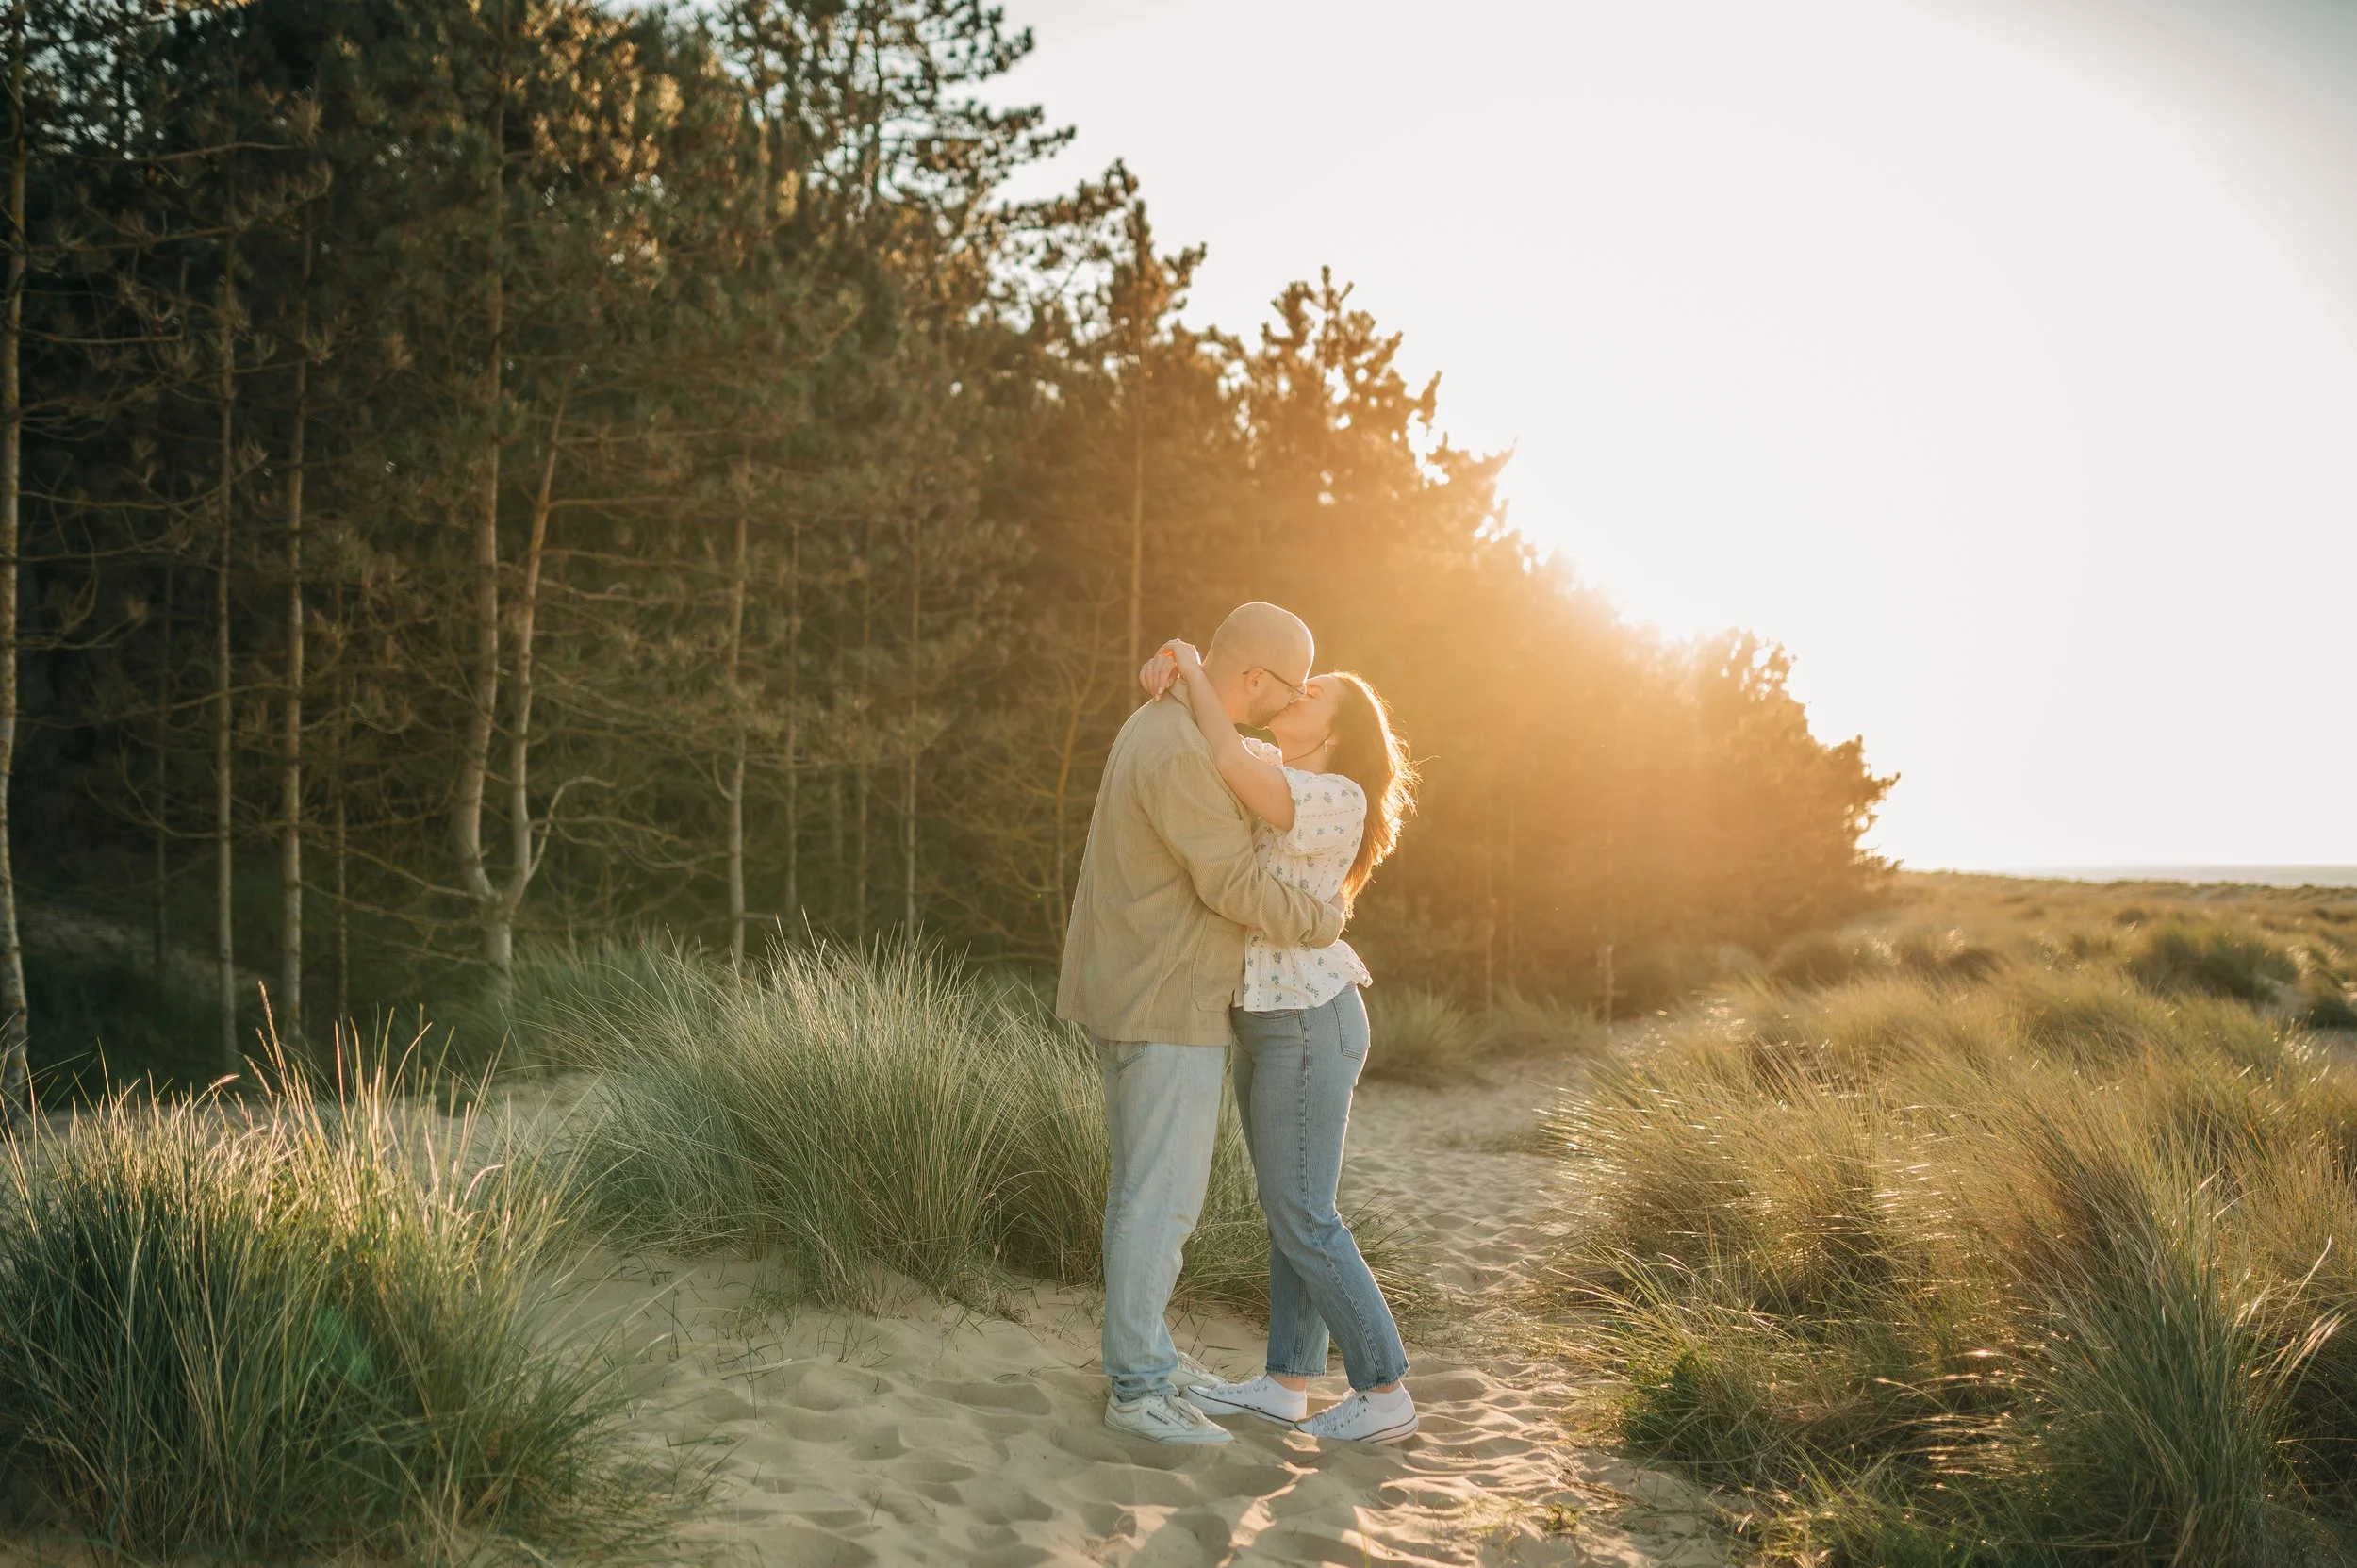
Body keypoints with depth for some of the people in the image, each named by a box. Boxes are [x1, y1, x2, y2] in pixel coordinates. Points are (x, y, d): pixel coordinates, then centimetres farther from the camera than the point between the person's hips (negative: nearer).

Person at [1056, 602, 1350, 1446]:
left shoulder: (1166, 729, 11)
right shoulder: (1177, 753, -24)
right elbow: (1235, 887, -20)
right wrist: (1321, 923, -3)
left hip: (1136, 995, 10)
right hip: (1165, 1007, -10)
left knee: (1149, 1183, 17)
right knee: (1163, 1196, -4)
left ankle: (1142, 1351, 27)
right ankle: (1137, 1389, 5)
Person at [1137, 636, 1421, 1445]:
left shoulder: (1336, 798, -17)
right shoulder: (1277, 772, 8)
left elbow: (1227, 758, -31)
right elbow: (1217, 728, 14)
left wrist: (1191, 667, -18)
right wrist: (1172, 667, -7)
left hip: (1307, 1023, -9)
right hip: (1268, 1019, 9)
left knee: (1302, 1220, -2)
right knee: (1290, 1209, 13)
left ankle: (1384, 1394, 7)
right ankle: (1286, 1383, 22)